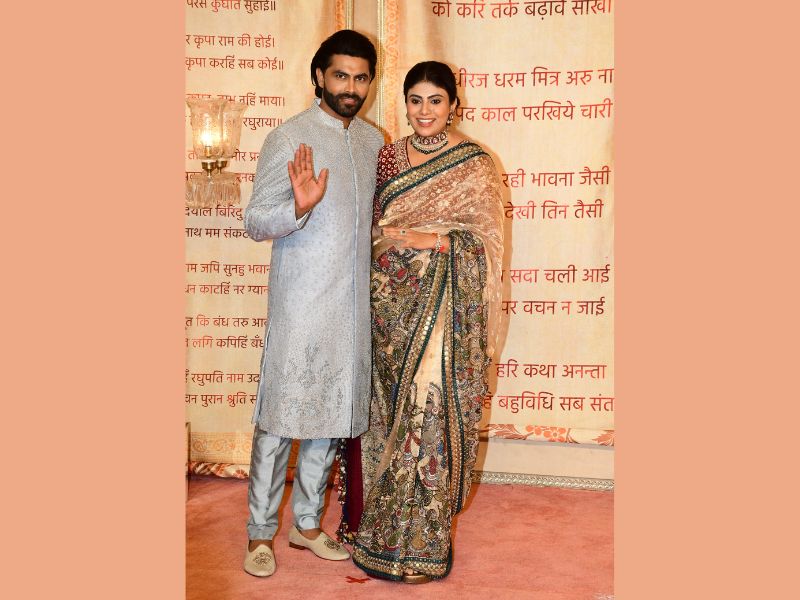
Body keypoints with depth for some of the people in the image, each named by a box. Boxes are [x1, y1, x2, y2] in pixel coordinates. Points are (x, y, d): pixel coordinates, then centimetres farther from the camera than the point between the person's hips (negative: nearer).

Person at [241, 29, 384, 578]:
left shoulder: (373, 140, 12)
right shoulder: (289, 138, -7)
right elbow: (255, 222, -10)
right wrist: (299, 207, -29)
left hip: (352, 303, 6)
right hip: (300, 302, -6)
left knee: (333, 411, 12)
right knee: (281, 414, -1)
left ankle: (308, 523, 27)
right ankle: (261, 533, 14)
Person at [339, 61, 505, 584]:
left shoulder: (474, 163, -2)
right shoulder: (390, 155, 11)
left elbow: (486, 240, -6)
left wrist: (427, 239, -16)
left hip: (442, 307, -4)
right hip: (390, 300, 4)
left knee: (432, 412, -3)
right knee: (386, 406, 9)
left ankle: (424, 538, 12)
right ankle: (377, 519, 25)